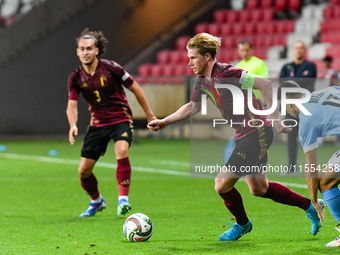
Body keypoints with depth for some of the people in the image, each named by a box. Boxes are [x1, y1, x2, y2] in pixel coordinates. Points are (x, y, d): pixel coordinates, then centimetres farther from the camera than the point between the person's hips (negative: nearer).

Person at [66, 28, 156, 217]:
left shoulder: (110, 68, -13)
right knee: (83, 170, 0)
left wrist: (150, 115, 2)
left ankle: (123, 199, -27)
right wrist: (73, 125, -26)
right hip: (97, 122, 4)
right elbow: (72, 105, -5)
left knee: (121, 151, -34)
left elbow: (135, 88, -3)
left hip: (120, 119, -4)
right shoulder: (76, 78, -4)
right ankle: (96, 201, 29)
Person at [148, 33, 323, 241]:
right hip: (245, 135, 10)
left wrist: (275, 119, -21)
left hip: (257, 133, -10)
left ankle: (242, 224, 21)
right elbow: (193, 107, 22)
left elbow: (265, 84, -23)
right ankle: (310, 206, 33)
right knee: (259, 189, 19)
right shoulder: (203, 81, 6)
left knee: (222, 184, -6)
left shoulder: (225, 74, -22)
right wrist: (164, 122, 15)